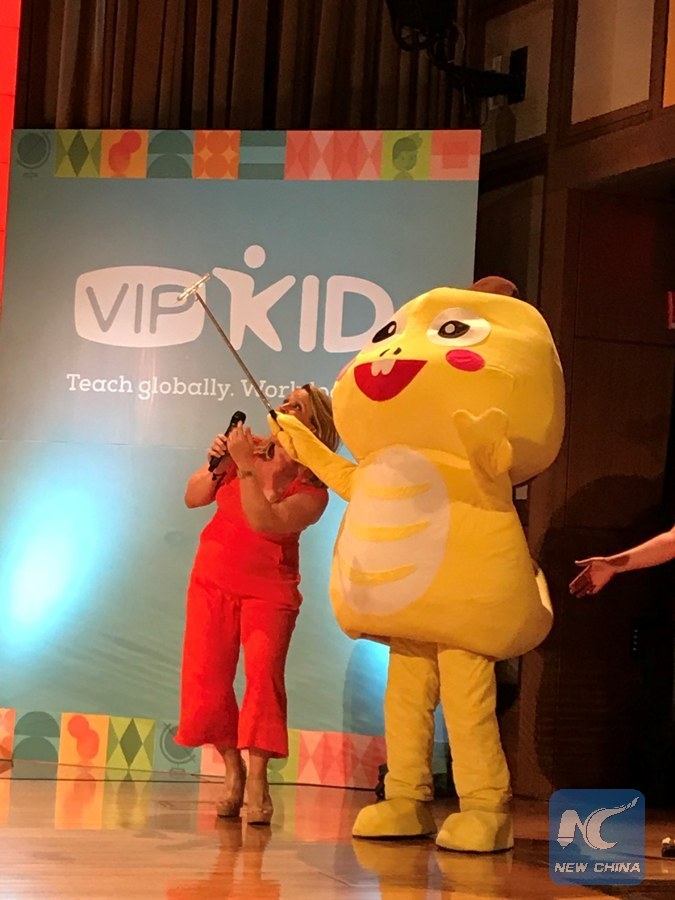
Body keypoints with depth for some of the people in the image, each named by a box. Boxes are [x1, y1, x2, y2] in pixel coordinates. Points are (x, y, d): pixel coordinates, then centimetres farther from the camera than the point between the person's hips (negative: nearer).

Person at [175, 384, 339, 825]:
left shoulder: (313, 491, -11)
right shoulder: (249, 450, -3)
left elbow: (265, 522, -28)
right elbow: (193, 498, 2)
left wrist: (246, 468, -30)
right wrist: (215, 463, -15)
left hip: (269, 589, -3)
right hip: (214, 580, 3)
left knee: (263, 673, -20)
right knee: (206, 679, -2)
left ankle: (257, 778, -14)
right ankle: (233, 769, 14)